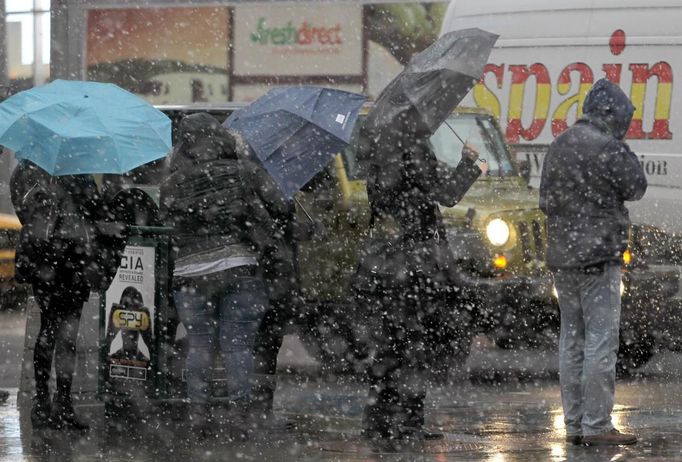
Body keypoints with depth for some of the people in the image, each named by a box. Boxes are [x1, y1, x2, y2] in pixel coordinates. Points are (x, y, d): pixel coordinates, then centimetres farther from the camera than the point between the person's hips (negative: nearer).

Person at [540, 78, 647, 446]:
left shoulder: (558, 147, 11)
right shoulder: (608, 147, -13)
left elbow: (546, 200, 17)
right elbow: (636, 188, -2)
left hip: (561, 256, 8)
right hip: (599, 256, -8)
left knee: (572, 340, 11)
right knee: (601, 341, -6)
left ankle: (574, 423, 13)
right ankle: (596, 425, -9)